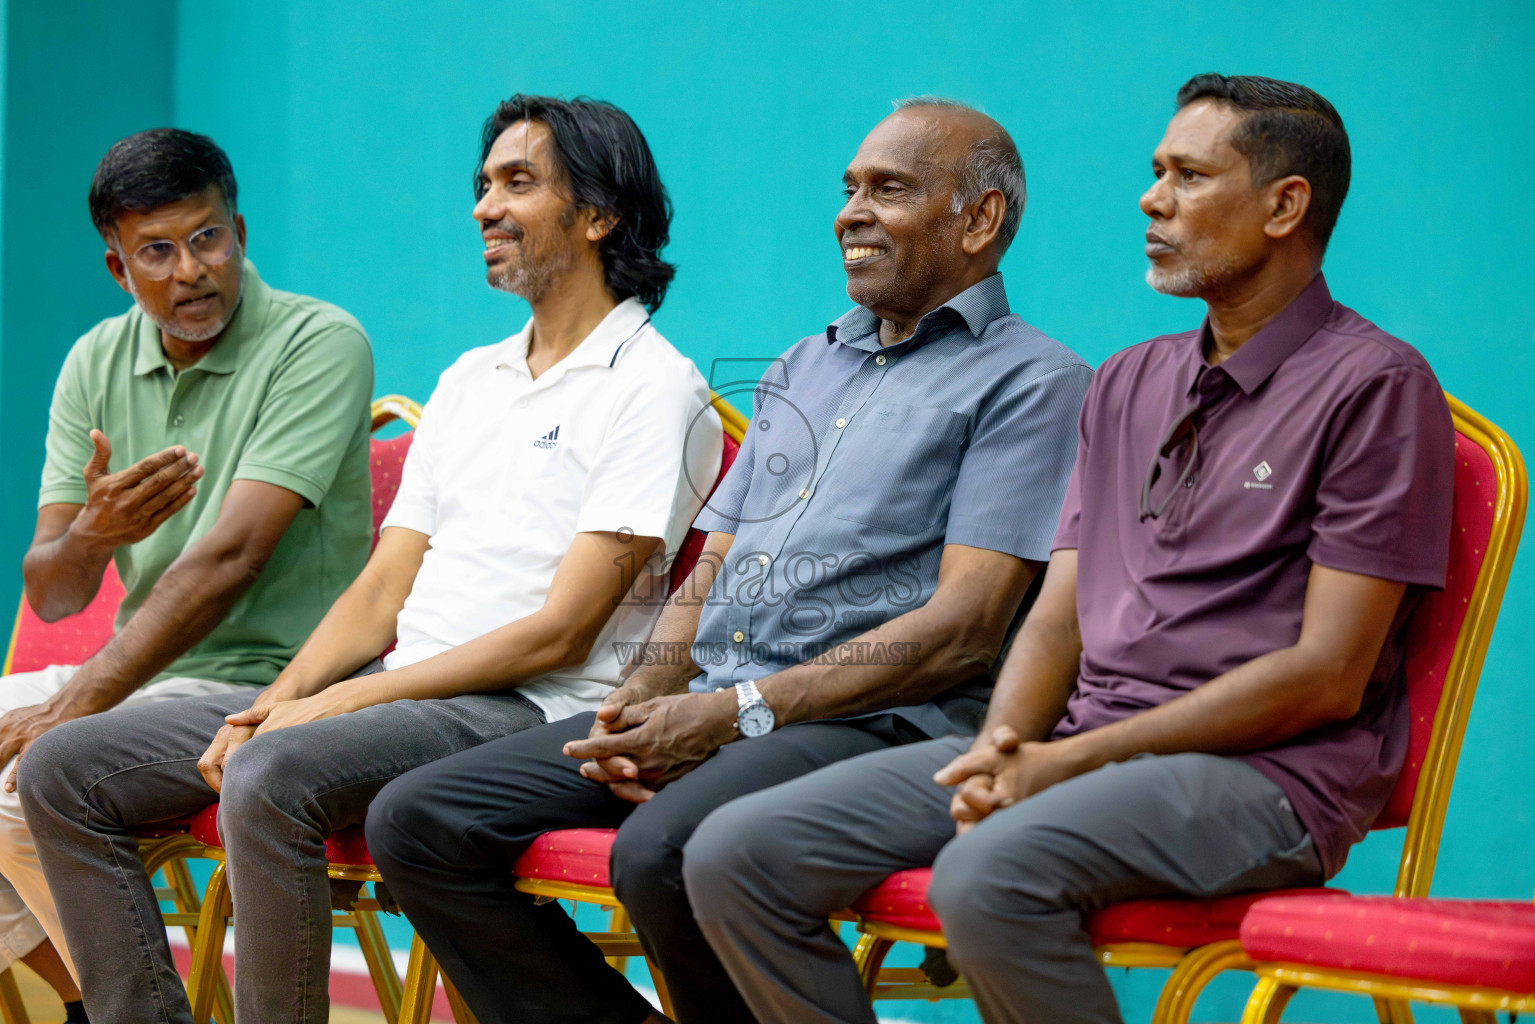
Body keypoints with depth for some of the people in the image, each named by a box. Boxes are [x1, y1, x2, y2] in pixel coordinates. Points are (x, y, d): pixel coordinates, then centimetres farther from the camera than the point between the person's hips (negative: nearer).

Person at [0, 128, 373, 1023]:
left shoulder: (319, 344, -13)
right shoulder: (98, 363, 8)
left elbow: (230, 558, -22)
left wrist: (74, 708, -26)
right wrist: (91, 534, -20)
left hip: (263, 681, -8)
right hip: (143, 674, 8)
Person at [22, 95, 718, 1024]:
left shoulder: (653, 386, -5)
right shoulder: (470, 380, 22)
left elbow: (558, 633, -13)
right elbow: (384, 589, 16)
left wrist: (340, 702, -15)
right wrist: (275, 704, -4)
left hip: (530, 713, -9)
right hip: (400, 691, 9)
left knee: (273, 778, -36)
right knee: (69, 770, -1)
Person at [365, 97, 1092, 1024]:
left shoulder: (1030, 381, 1)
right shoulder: (801, 371, 27)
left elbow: (964, 627, -10)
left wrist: (739, 712, -16)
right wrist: (640, 702, 1)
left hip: (873, 726, -8)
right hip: (707, 710, 8)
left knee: (665, 850, -37)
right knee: (418, 822, -9)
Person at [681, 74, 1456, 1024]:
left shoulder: (1375, 385, -3)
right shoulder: (1127, 384, 22)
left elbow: (1328, 676, -10)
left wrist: (1076, 759, -14)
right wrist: (1003, 747, -6)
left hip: (1263, 774, -8)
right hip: (1081, 750, 8)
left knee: (990, 874, -38)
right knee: (737, 855, -9)